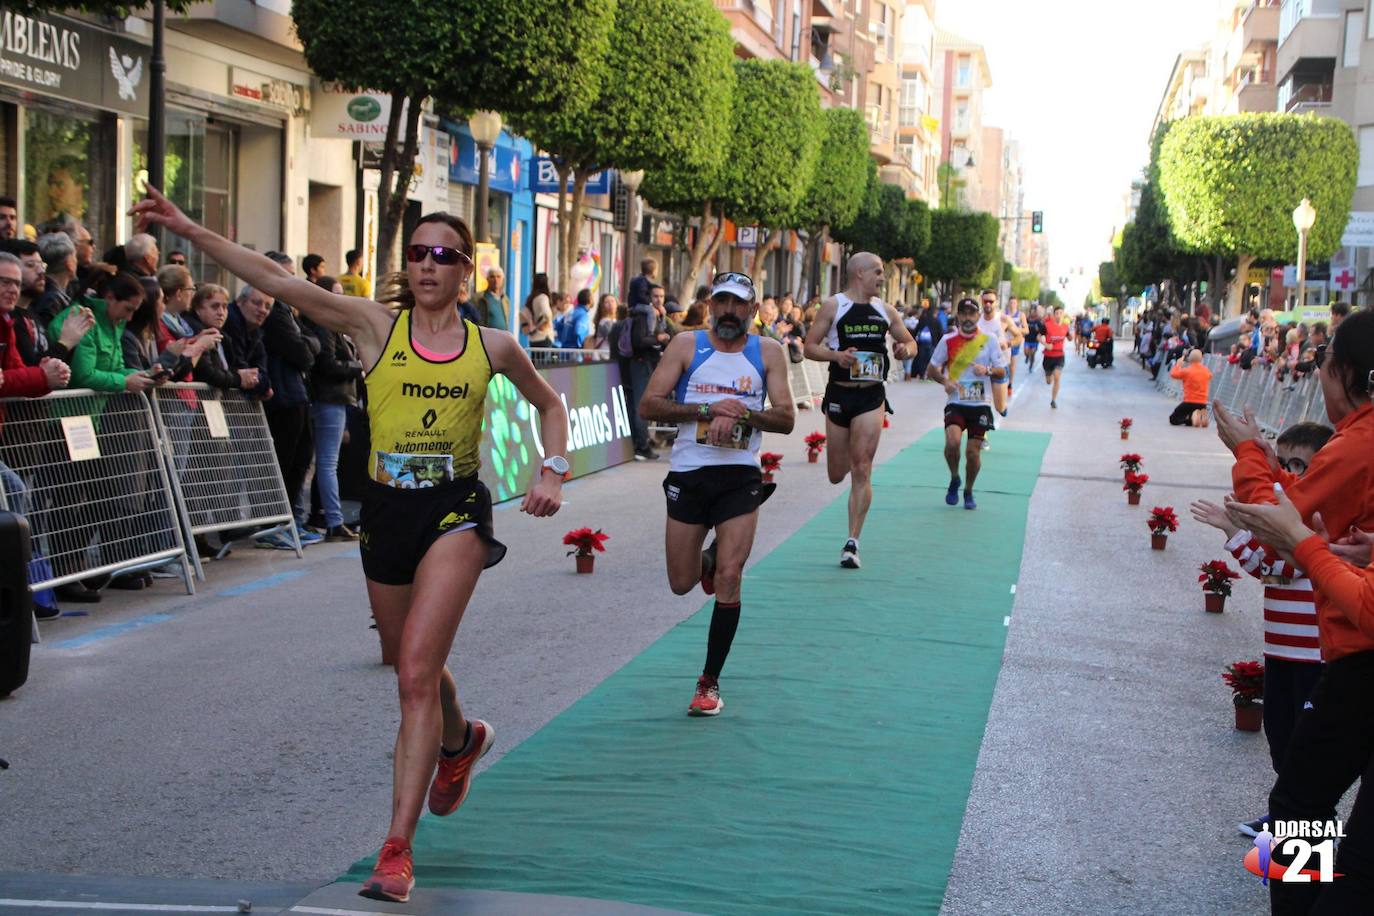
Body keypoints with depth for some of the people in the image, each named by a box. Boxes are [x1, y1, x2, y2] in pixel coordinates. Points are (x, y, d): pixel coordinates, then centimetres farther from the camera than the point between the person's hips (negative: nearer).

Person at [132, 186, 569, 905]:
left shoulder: (492, 346, 2)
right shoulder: (376, 325, -1)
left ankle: (397, 849, -15)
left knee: (417, 673, -16)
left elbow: (548, 404, 20)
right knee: (411, 670, 18)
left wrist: (551, 471, 3)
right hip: (387, 510, 2)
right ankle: (460, 740, 54)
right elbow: (275, 282, -10)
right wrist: (187, 229, -18)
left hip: (456, 511, -2)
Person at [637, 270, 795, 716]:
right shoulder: (686, 345, 2)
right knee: (682, 584, 8)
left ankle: (710, 683, 1)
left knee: (729, 578, -11)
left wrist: (742, 414, -17)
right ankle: (707, 561, 46)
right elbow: (648, 405, -5)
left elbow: (786, 419, 0)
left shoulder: (768, 352, 5)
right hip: (688, 474, 1)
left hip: (740, 478, -1)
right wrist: (708, 410, -15)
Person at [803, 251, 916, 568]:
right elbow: (810, 347, -3)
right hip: (839, 394, -1)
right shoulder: (834, 306, -2)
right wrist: (836, 355, -21)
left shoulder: (885, 311, 9)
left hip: (871, 397, 1)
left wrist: (906, 349, -3)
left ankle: (852, 543, -5)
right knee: (837, 475, 7)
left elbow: (909, 342, 20)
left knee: (862, 470, -9)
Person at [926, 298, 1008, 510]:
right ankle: (954, 479, 5)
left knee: (973, 451, 1)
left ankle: (968, 491, 25)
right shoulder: (948, 340, 1)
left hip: (980, 404, 1)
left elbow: (1002, 371, 2)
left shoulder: (989, 340, 1)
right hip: (956, 403, 0)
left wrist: (987, 370, -20)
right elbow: (931, 370, 7)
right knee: (952, 442, -23)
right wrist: (944, 381, -14)